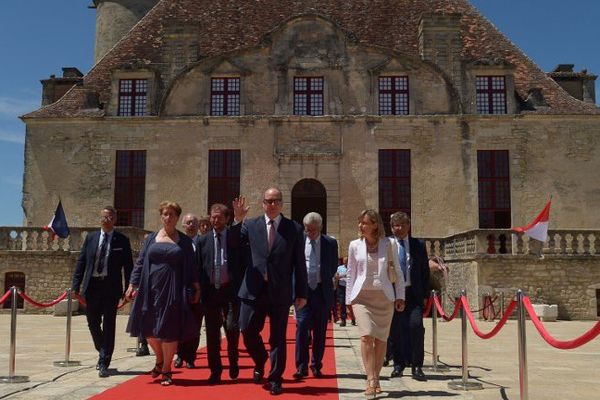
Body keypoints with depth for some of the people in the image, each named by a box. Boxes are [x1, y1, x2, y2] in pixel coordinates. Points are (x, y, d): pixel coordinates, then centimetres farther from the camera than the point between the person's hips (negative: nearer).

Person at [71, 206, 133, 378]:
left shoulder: (122, 240, 0)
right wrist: (76, 286, 2)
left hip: (111, 287, -3)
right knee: (93, 323, 10)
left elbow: (128, 266, 0)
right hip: (92, 286, 3)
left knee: (108, 325, -1)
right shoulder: (90, 238, 8)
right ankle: (102, 353, 35)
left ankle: (104, 363, 7)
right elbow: (81, 262, 8)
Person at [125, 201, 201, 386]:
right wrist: (133, 284, 2)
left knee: (169, 330, 1)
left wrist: (196, 288, -2)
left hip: (173, 290, -2)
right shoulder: (151, 238, 9)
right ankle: (160, 360, 34)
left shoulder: (184, 241, 3)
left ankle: (166, 370, 18)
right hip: (151, 288, 3)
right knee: (149, 329, 7)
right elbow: (141, 263, 9)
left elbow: (191, 266, 4)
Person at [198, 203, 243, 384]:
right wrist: (200, 289, -1)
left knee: (232, 327, -8)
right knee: (212, 332, 7)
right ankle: (215, 371, 20)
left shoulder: (236, 238, 1)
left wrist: (242, 288, -6)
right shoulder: (203, 240, 6)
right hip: (210, 290, 2)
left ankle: (233, 361, 21)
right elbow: (199, 267, 6)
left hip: (231, 290, -2)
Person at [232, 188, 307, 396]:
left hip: (280, 291, -1)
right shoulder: (250, 225, 6)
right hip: (254, 289, 1)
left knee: (278, 337, 6)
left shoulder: (294, 229, 3)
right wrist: (237, 221, -13)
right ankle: (260, 361, 31)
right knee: (247, 330, 1)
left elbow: (299, 264, 3)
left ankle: (275, 379, 21)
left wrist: (302, 293, 1)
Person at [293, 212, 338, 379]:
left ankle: (316, 366, 17)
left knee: (320, 330, 6)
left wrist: (324, 281, 11)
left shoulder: (330, 243, 2)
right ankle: (301, 367, -2)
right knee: (302, 326, -9)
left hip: (322, 291, 1)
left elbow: (333, 267, 13)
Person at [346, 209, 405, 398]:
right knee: (366, 336, -14)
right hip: (362, 296, 0)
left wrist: (400, 296, 1)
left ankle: (375, 379, 19)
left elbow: (397, 271, 5)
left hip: (384, 296, 0)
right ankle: (371, 380, -12)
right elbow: (351, 273, 10)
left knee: (381, 339, 5)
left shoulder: (389, 244, 1)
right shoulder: (354, 245, 4)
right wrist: (349, 298, 7)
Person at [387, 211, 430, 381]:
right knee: (395, 330, 6)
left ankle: (416, 367, -1)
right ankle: (398, 364, 24)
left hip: (414, 293, 0)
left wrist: (425, 294, 2)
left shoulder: (419, 246, 8)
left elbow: (425, 271, 8)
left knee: (416, 325, -13)